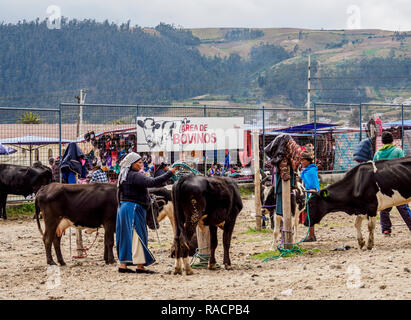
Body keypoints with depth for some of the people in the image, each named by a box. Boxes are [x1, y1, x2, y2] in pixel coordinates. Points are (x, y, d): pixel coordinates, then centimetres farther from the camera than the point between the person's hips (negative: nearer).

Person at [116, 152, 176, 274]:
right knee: (137, 236, -7)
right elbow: (153, 182, -25)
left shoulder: (124, 176, 17)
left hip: (123, 208, 10)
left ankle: (123, 265, 12)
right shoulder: (135, 176, -14)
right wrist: (169, 173, -23)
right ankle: (140, 266, -6)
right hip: (133, 208, -10)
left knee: (126, 237, 11)